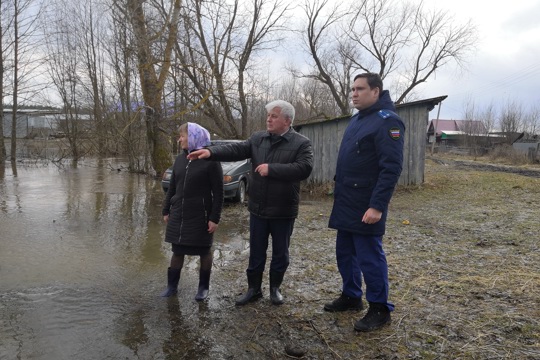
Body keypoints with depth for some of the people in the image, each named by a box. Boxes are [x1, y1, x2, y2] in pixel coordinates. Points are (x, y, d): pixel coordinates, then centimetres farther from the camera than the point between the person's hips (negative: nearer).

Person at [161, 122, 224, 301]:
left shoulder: (210, 160, -12)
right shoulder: (180, 159, 6)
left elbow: (218, 192, -11)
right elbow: (172, 187, 13)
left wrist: (215, 218, -14)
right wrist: (166, 210, 13)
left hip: (200, 217, -5)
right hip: (178, 215, 5)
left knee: (204, 251, 10)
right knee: (177, 251, 13)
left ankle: (204, 287, 24)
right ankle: (172, 285, 27)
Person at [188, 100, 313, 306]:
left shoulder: (301, 143, -9)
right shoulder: (257, 139, 5)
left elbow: (304, 169, -23)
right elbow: (236, 150, -7)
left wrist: (271, 168, -25)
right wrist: (211, 152, -23)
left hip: (283, 211, -3)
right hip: (258, 209, 4)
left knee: (280, 253, 13)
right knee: (256, 252, 14)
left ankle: (275, 288, 32)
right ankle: (253, 289, 29)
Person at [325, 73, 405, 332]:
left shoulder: (387, 121, -14)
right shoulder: (357, 119, 15)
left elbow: (391, 167, -21)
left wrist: (378, 206, -26)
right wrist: (340, 194, 16)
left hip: (366, 206, -9)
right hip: (346, 203, 9)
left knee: (369, 257, 0)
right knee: (345, 253, 17)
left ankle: (380, 309, 15)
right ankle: (350, 296, 33)